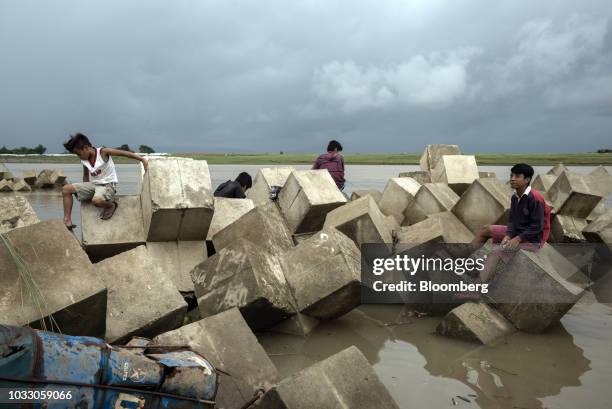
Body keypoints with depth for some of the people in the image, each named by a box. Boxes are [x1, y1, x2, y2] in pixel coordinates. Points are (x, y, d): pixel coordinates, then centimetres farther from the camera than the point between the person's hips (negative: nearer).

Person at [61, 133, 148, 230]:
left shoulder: (103, 152, -16)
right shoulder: (84, 160, 2)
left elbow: (124, 153, -21)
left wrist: (142, 159, -27)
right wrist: (85, 191, 12)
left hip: (108, 184, -7)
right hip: (93, 184, 7)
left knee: (96, 200, -39)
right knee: (66, 189, -4)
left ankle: (111, 205, -3)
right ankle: (67, 221, -3)